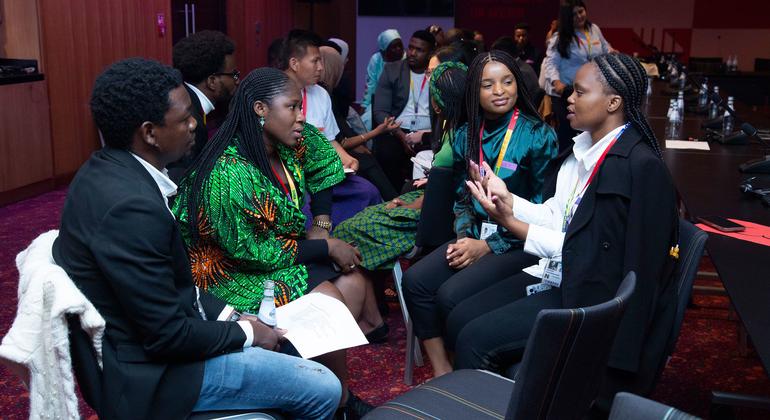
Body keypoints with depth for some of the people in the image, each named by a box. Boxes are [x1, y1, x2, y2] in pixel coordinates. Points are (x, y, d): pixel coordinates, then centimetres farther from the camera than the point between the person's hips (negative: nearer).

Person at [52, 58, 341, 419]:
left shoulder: (106, 171, 0)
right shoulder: (131, 206, -31)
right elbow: (169, 336, -25)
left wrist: (224, 312, 3)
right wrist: (244, 332, -10)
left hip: (138, 336, 10)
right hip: (151, 370, -9)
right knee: (323, 390, -4)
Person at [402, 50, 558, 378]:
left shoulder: (539, 136, -8)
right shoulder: (466, 136, 9)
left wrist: (487, 246, -13)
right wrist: (463, 237, -4)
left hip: (517, 244, -5)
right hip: (475, 237, 6)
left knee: (451, 295, -25)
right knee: (415, 280, -17)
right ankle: (441, 372, -6)